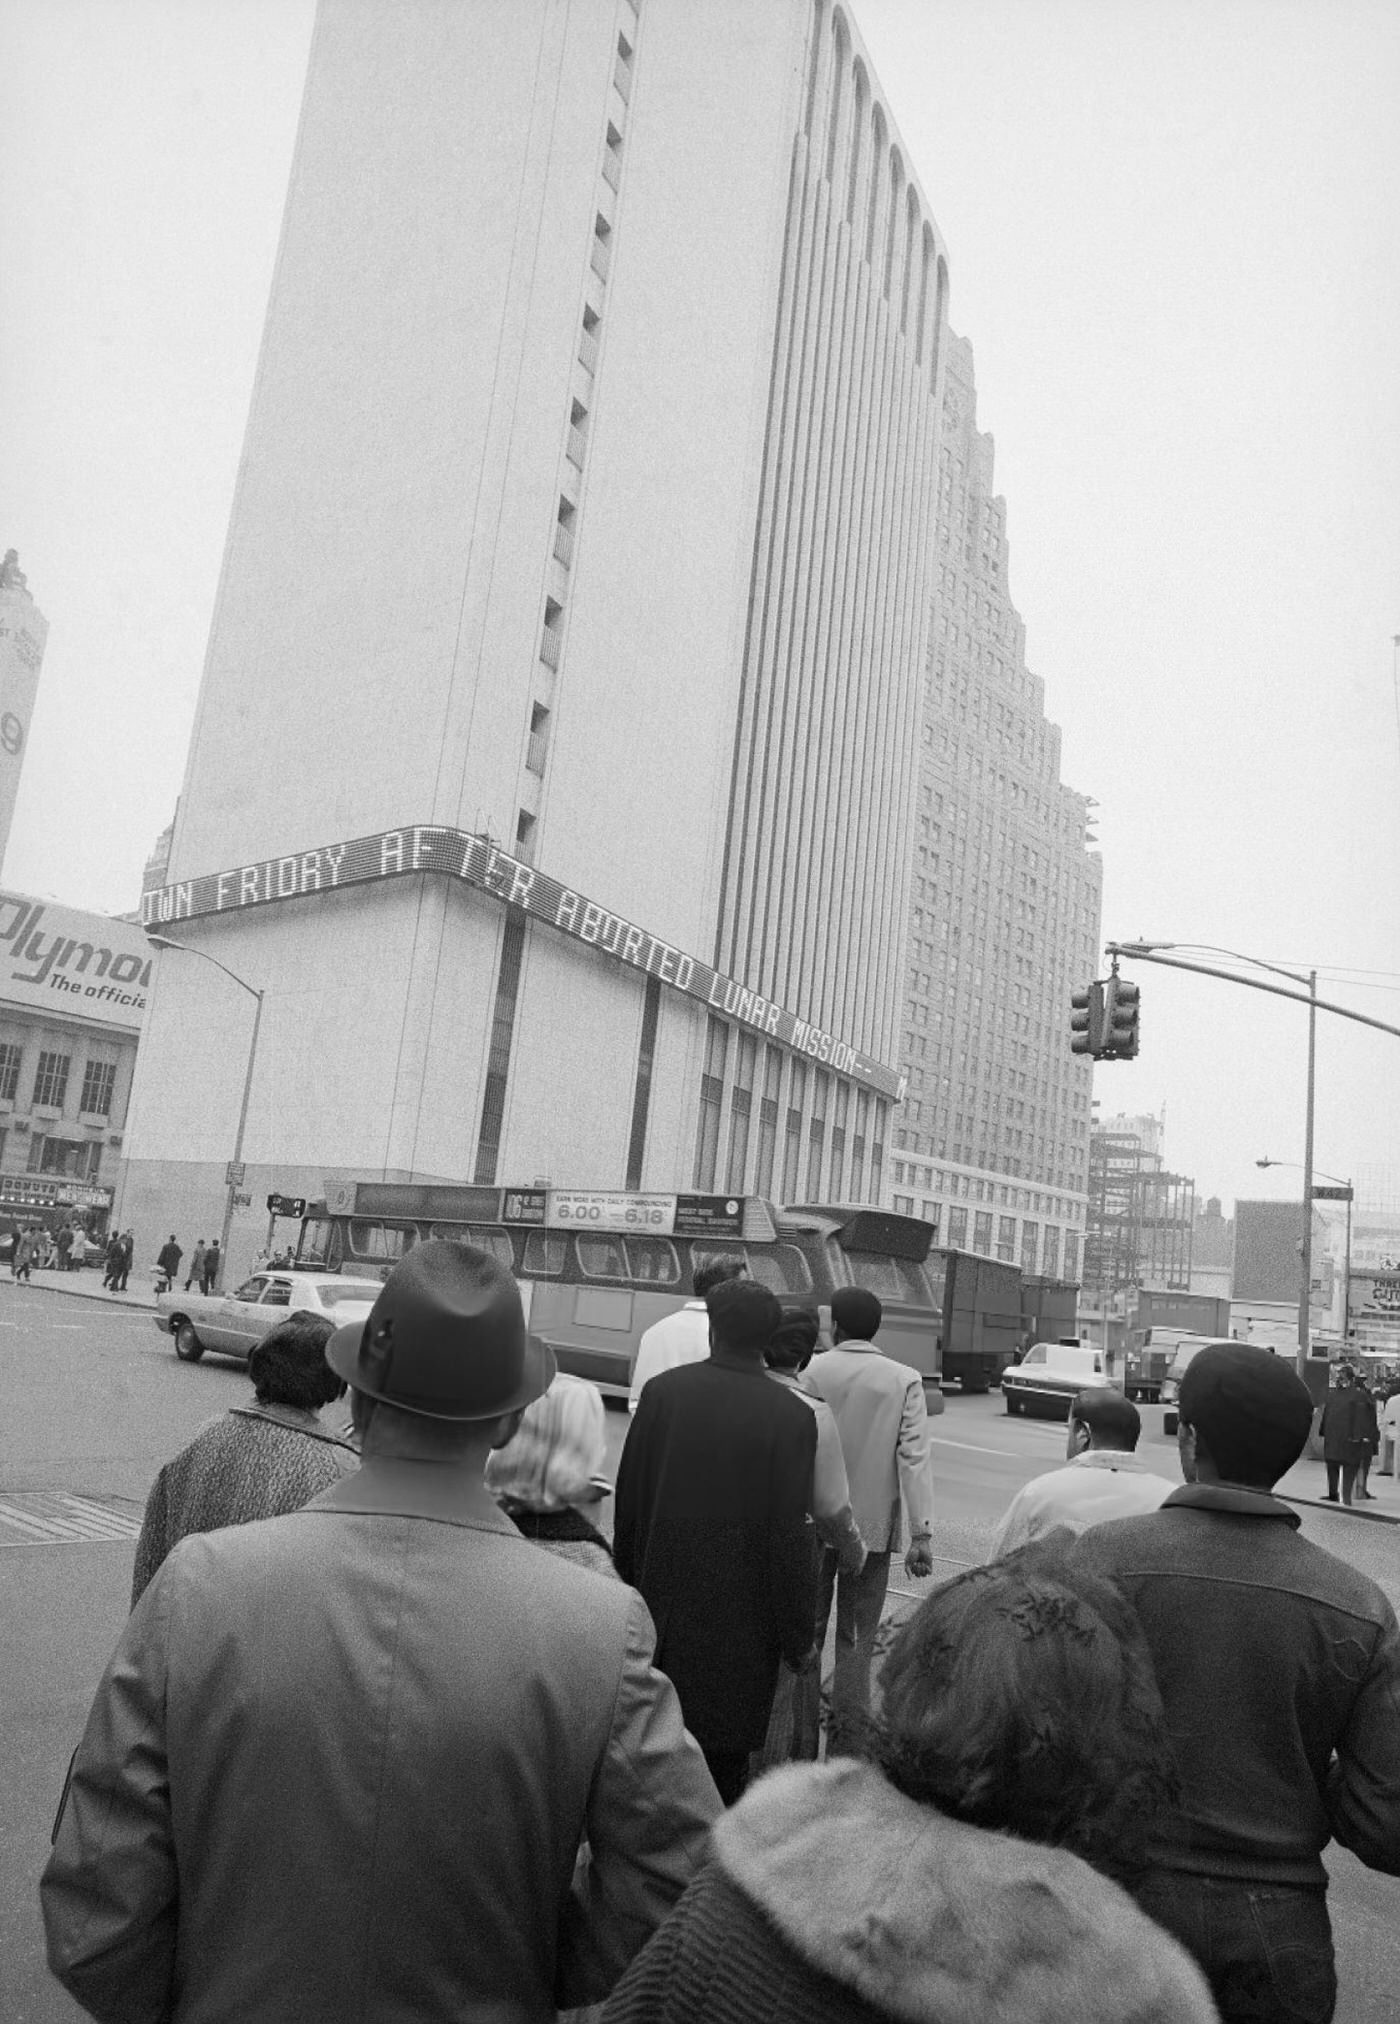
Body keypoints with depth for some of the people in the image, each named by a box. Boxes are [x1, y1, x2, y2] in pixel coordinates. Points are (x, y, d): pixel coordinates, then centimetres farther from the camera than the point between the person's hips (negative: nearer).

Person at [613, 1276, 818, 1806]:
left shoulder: (661, 1390, -6)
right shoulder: (791, 1416, -14)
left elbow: (628, 1499, 0)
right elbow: (790, 1532, -13)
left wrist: (628, 1577, 13)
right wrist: (798, 1637, -3)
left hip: (663, 1595, 3)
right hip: (741, 1609, -2)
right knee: (725, 1752, 12)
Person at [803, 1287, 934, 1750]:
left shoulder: (810, 1372, -6)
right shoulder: (905, 1381, -6)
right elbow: (913, 1457, -11)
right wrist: (922, 1533, -11)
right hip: (873, 1524, 0)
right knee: (856, 1638, 11)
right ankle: (846, 1743, 12)